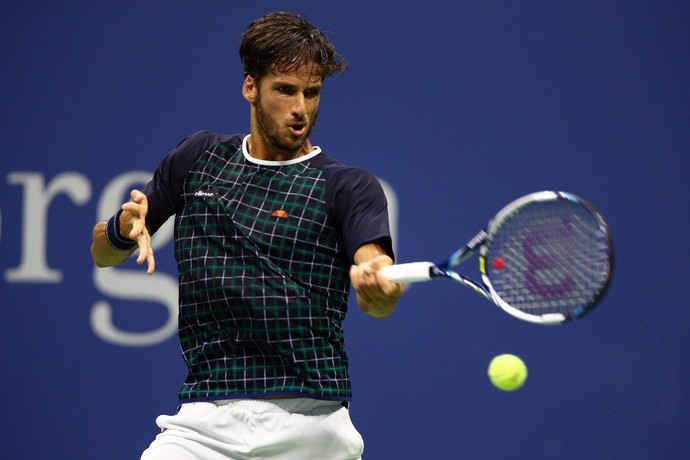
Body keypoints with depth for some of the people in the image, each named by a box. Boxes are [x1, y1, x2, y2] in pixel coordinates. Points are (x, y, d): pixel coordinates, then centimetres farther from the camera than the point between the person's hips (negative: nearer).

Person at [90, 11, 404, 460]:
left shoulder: (349, 186, 1)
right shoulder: (198, 157, 12)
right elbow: (101, 252, 19)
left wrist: (378, 283, -42)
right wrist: (126, 226, -5)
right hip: (206, 419, 2)